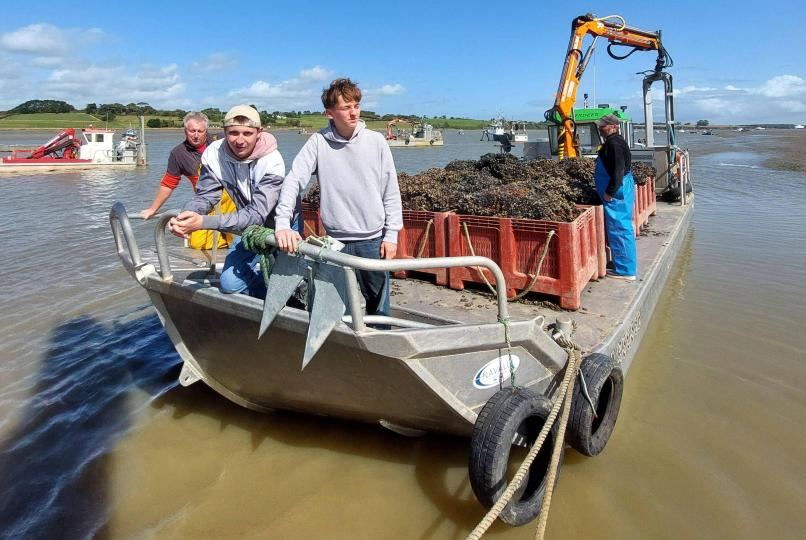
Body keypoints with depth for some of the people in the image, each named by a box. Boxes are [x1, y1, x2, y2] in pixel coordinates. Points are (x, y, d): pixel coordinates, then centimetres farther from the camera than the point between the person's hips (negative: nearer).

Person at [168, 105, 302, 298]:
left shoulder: (272, 162, -32)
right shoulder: (214, 154, -18)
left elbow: (257, 214, -39)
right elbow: (205, 195, -15)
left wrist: (204, 222, -49)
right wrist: (184, 216, -39)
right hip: (250, 225, 4)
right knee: (230, 284, -4)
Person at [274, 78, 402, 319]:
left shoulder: (376, 141, -2)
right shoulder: (318, 142, -3)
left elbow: (391, 191, 2)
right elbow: (293, 180, -9)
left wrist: (391, 235, 0)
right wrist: (283, 223, -23)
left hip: (373, 240, 0)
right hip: (337, 241, 0)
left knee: (379, 306, 10)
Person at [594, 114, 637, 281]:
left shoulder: (614, 144, -18)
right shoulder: (614, 142, 16)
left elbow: (618, 170, -26)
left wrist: (610, 192, -22)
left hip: (616, 192, -11)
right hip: (621, 190, 11)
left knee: (619, 229, -6)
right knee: (623, 228, 17)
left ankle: (625, 270, 1)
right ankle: (626, 266, 28)